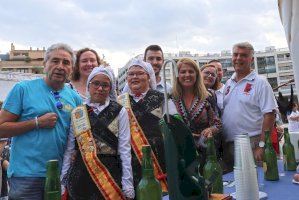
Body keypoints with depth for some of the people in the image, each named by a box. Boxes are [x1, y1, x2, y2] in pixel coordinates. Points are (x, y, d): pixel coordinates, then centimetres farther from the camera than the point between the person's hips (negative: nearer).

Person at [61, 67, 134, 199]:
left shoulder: (120, 112, -3)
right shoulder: (78, 112, 4)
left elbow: (124, 149, -4)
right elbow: (70, 148, 5)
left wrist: (127, 185, -6)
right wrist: (63, 180, 4)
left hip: (110, 172, -2)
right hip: (81, 173, 2)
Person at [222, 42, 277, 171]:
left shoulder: (260, 83, -5)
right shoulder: (228, 83, 13)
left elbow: (269, 115, -11)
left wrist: (262, 145, -17)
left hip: (251, 143, -5)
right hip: (228, 144, 6)